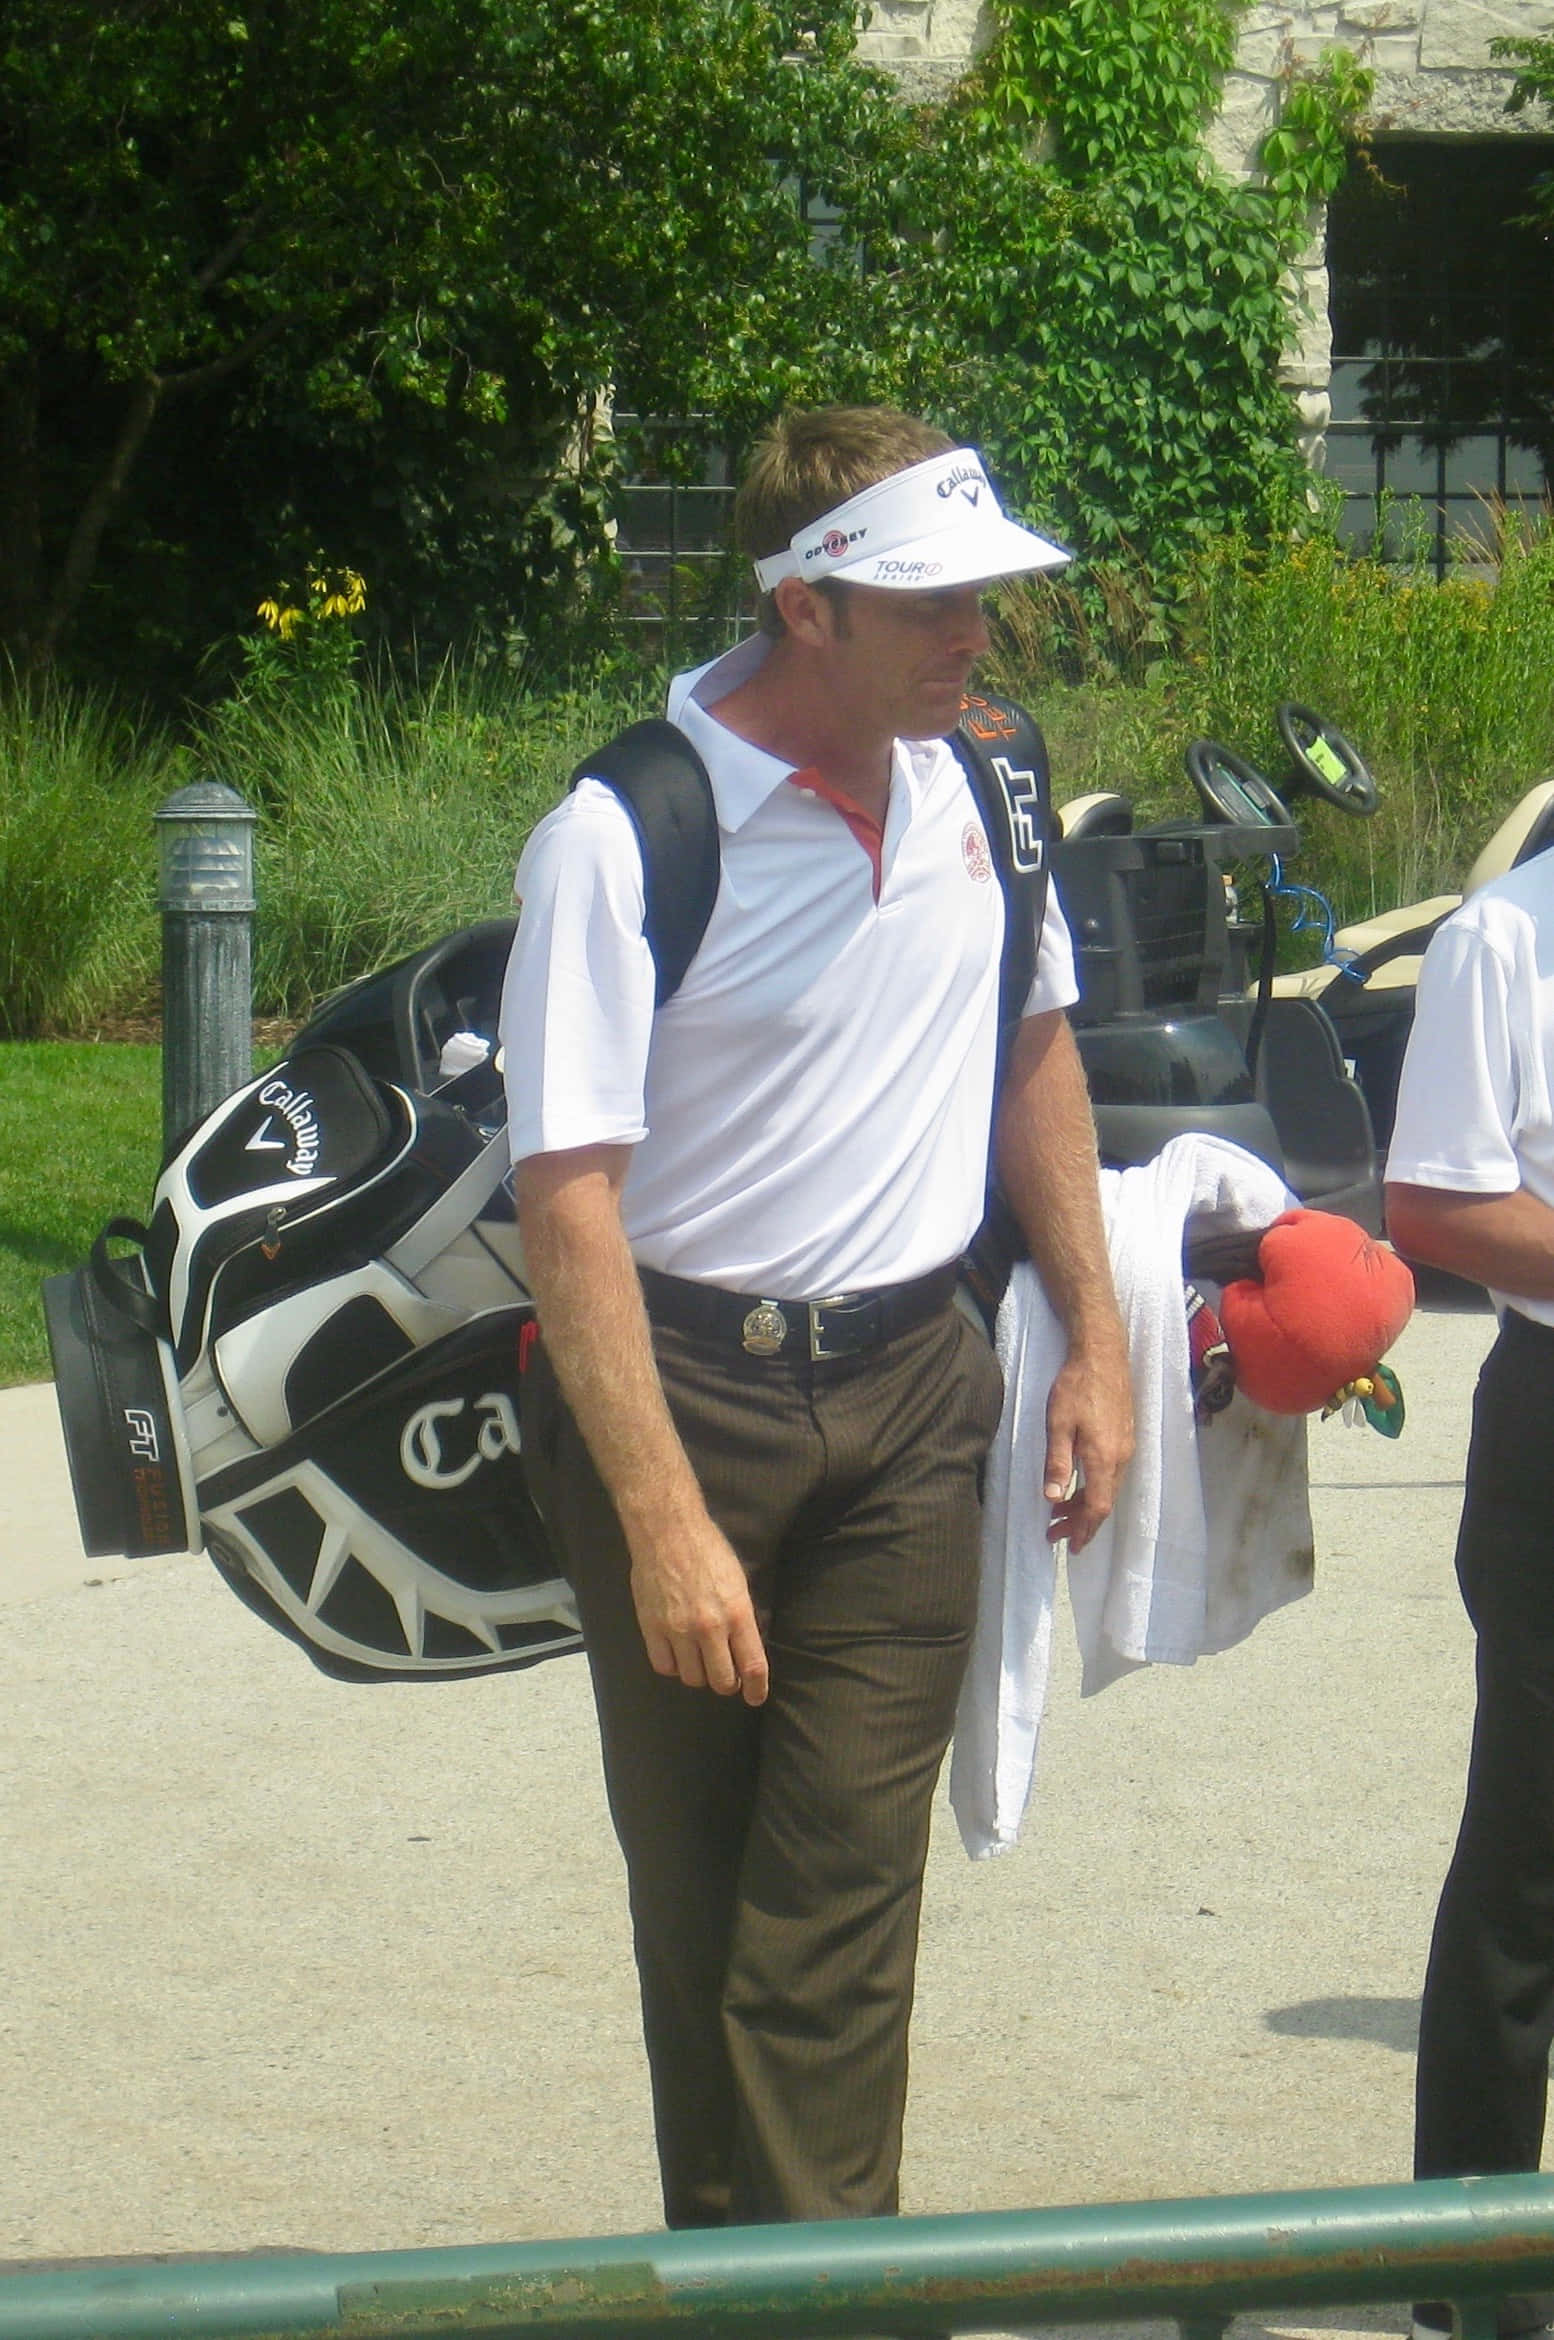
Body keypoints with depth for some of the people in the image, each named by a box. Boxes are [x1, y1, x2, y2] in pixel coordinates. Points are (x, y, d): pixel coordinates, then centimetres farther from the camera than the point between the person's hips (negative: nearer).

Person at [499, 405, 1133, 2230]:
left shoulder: (974, 783, 3)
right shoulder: (621, 839, -16)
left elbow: (1034, 1050, 20)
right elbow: (568, 1195, -19)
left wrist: (1093, 1339, 15)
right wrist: (664, 1520, -24)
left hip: (910, 1395, 4)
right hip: (682, 1388, -3)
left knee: (845, 1886, -4)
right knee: (695, 1886, 9)